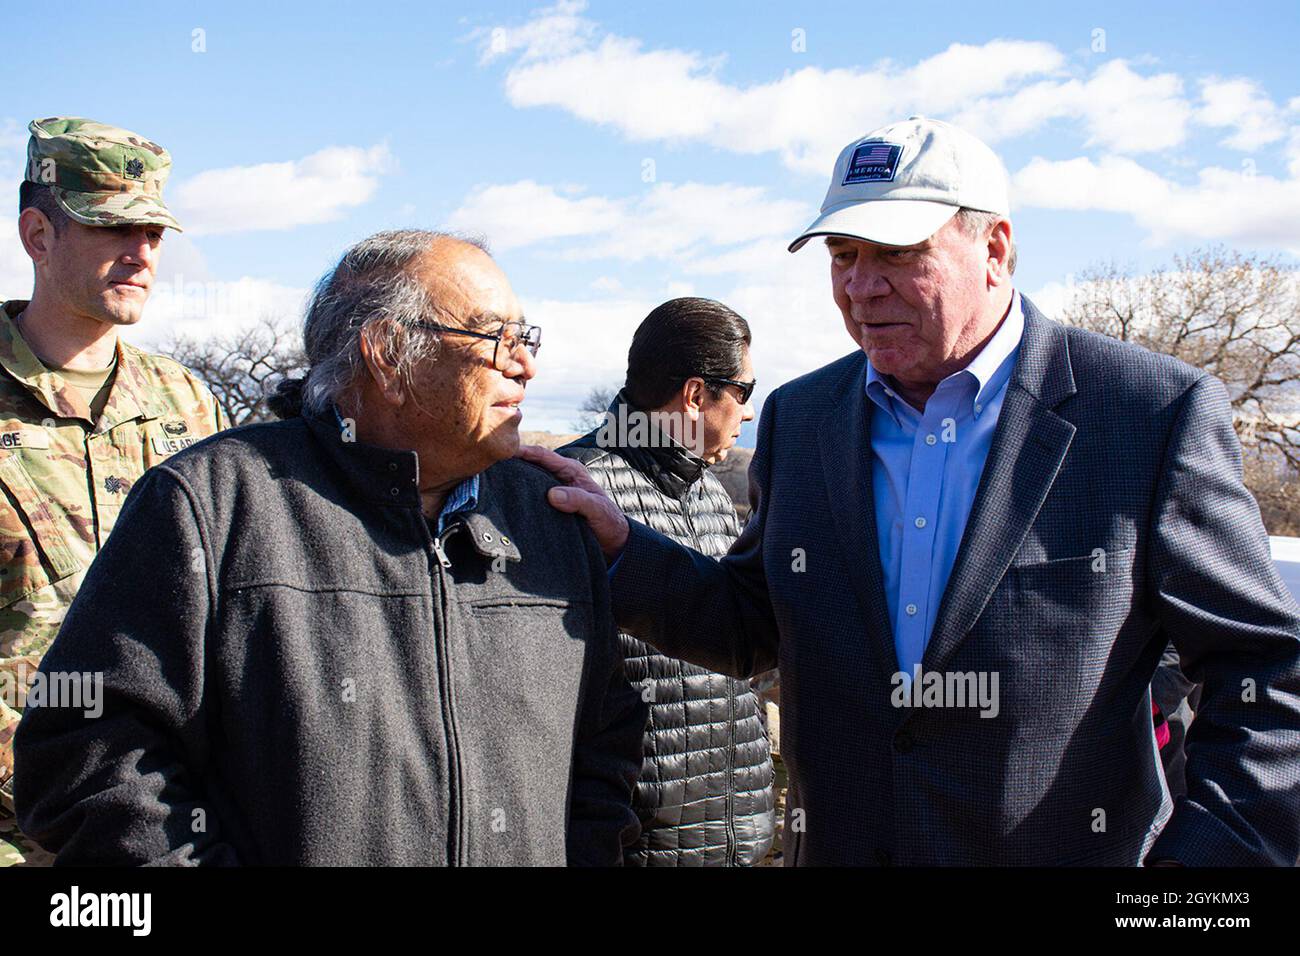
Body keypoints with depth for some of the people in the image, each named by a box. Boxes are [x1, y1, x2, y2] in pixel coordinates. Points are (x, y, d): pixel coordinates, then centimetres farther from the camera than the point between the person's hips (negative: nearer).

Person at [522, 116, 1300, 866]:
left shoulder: (1156, 414, -11)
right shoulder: (799, 420, 3)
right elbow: (752, 629, 10)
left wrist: (1209, 853, -16)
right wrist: (619, 545, -4)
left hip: (1077, 848, -4)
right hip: (836, 845, 4)